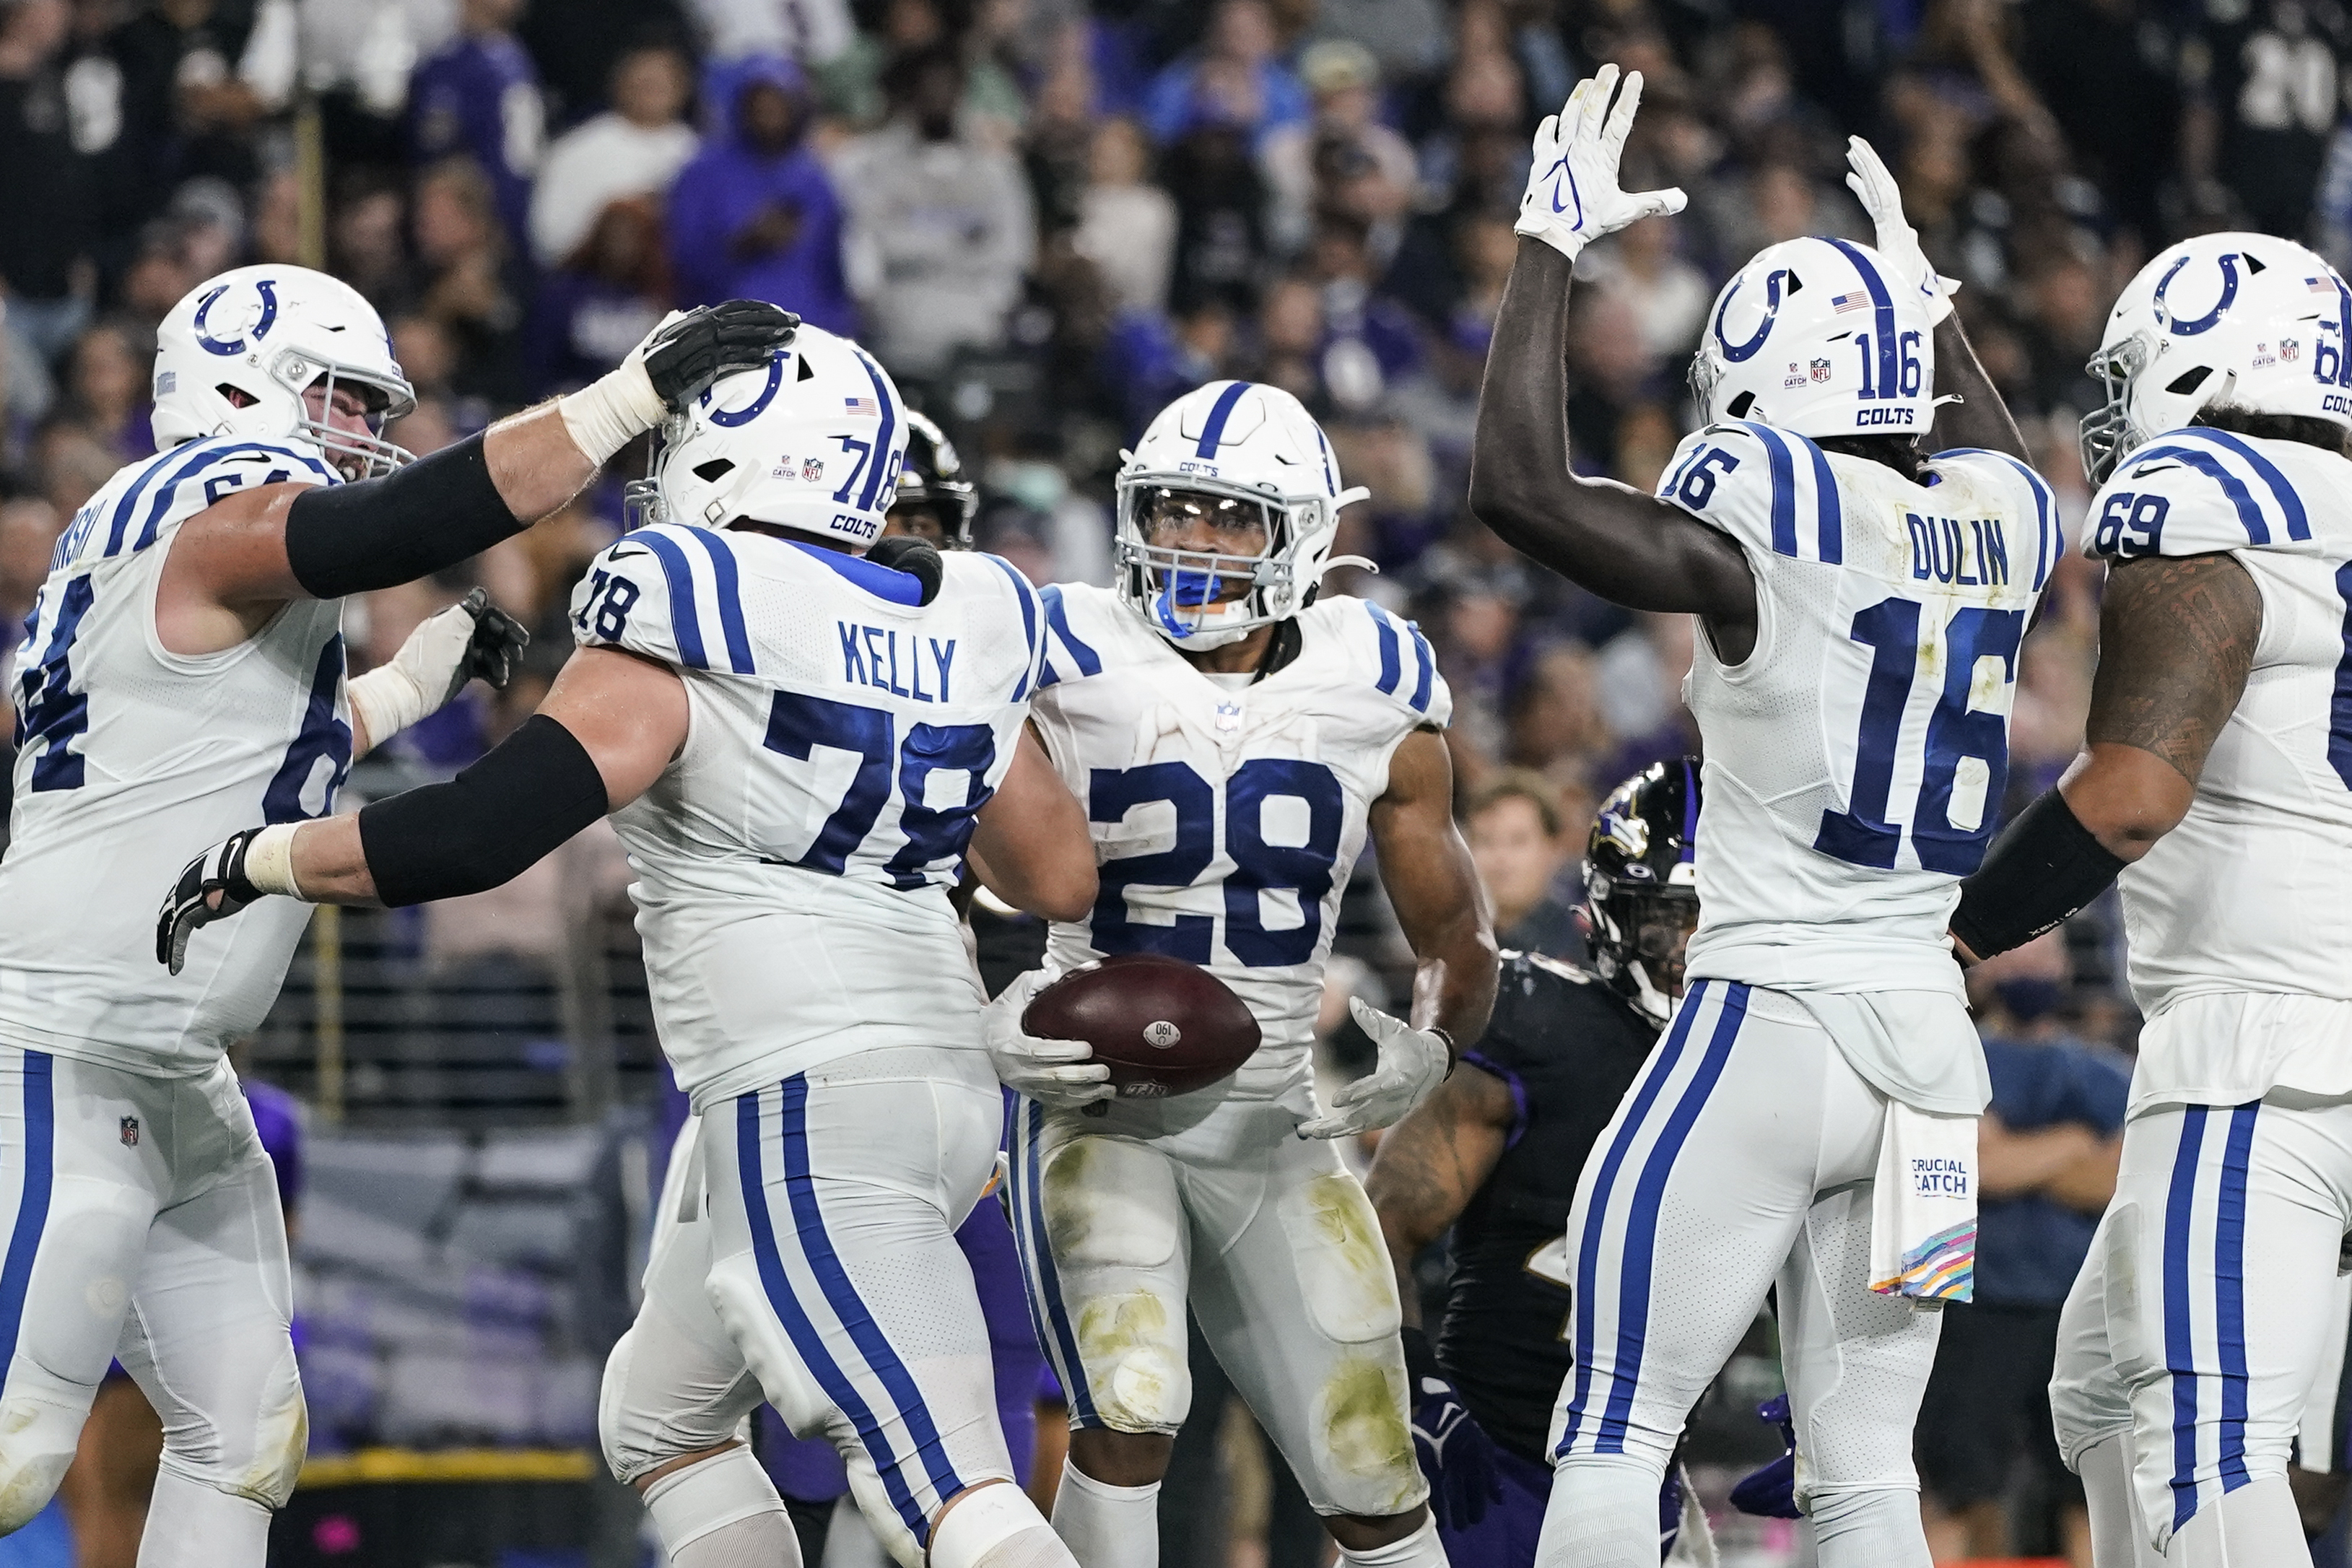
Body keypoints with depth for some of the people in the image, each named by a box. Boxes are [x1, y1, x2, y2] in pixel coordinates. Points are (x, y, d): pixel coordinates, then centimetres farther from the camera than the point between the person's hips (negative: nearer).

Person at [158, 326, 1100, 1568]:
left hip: (806, 1108, -8)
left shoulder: (683, 623, -10)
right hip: (941, 1086, 8)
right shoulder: (961, 626, 10)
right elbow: (1061, 879, 18)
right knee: (658, 1420, 24)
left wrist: (254, 862, -4)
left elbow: (484, 830, -17)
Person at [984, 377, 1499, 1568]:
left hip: (1280, 1129, 3)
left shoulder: (1376, 699, 0)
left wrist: (1427, 1048, -10)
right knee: (1128, 1413, -26)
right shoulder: (1067, 673, -9)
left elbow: (1455, 940, 9)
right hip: (1103, 1112, -3)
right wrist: (986, 1021, -25)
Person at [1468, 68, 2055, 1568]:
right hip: (1929, 1043, 6)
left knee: (1617, 1434, 0)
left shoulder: (1769, 526, -13)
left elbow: (1522, 487, -12)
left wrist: (1556, 243, -5)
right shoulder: (2000, 522, 7)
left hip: (1769, 1030, -6)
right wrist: (1931, 303, 40)